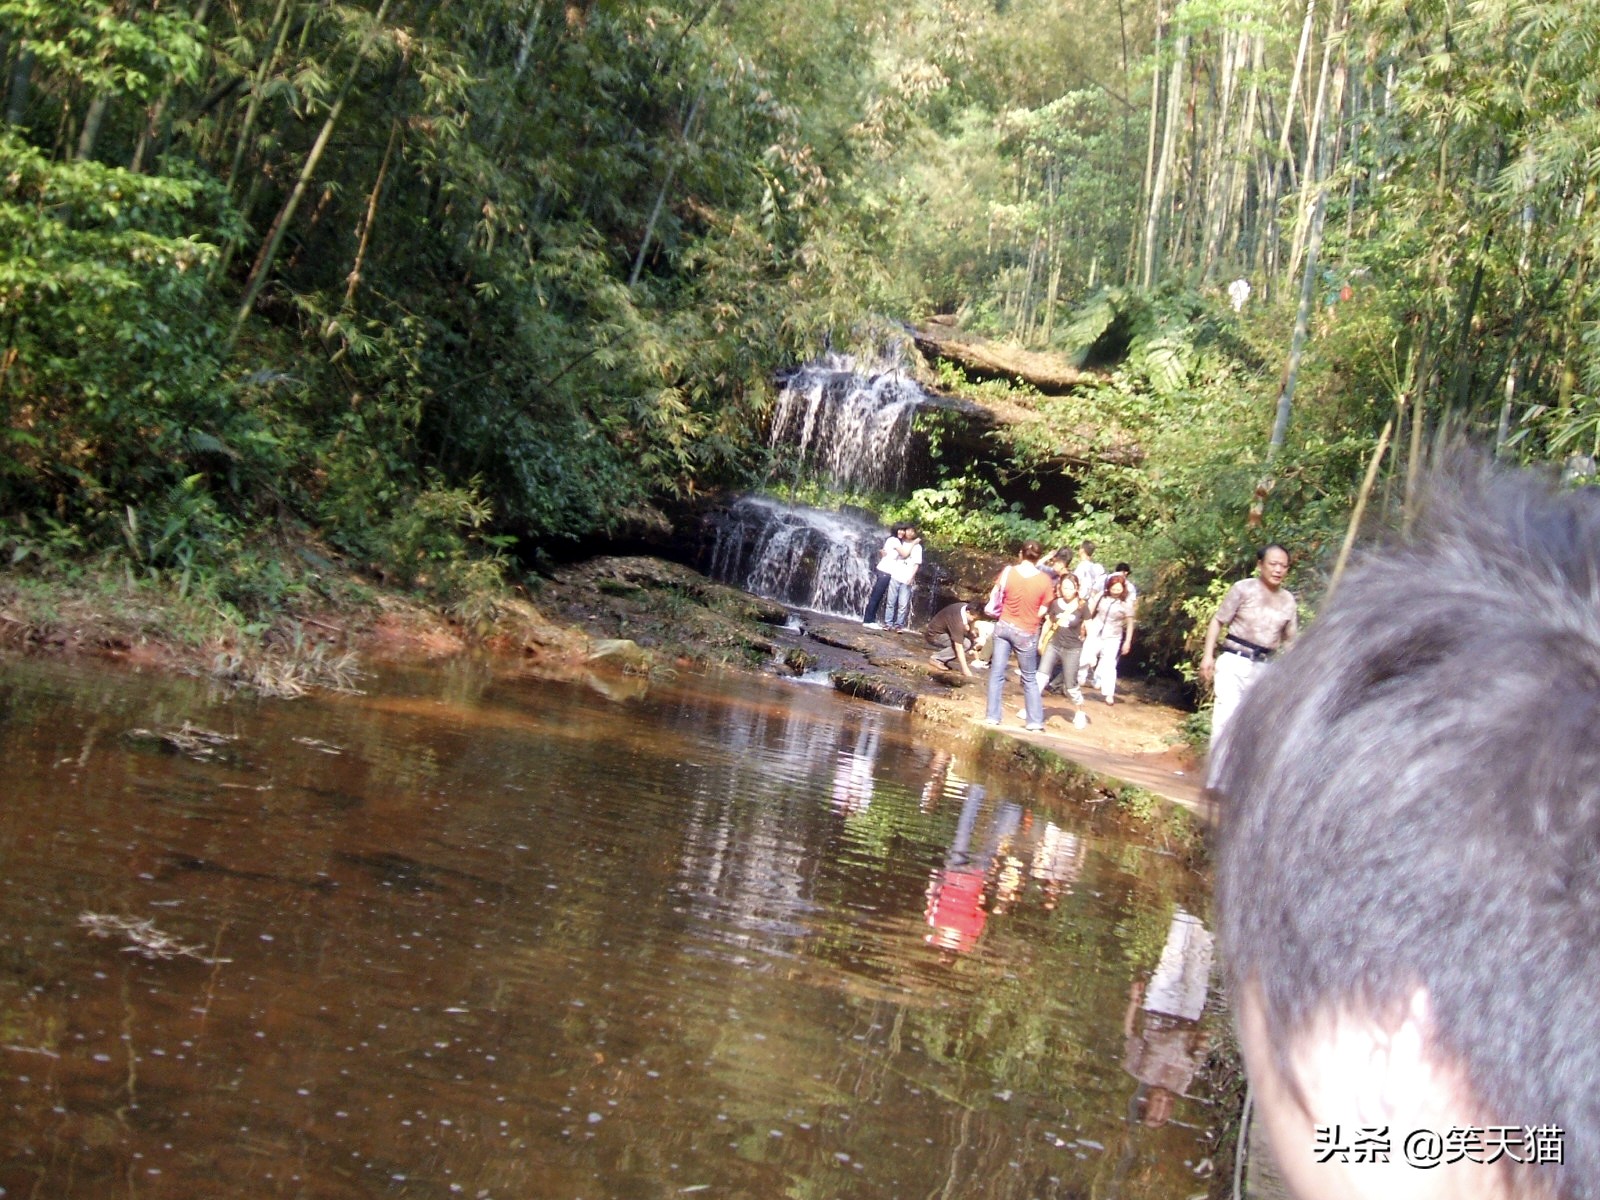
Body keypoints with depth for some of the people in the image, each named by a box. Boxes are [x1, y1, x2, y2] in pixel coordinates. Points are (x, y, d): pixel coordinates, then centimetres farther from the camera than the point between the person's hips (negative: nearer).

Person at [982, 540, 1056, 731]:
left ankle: (992, 717, 8)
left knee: (997, 674, 9)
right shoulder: (1044, 580, -10)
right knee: (1030, 679, 12)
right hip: (1026, 633, -1)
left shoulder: (1008, 572, -7)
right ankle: (1035, 721, 13)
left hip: (1004, 626, 1)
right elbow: (1042, 612, -5)